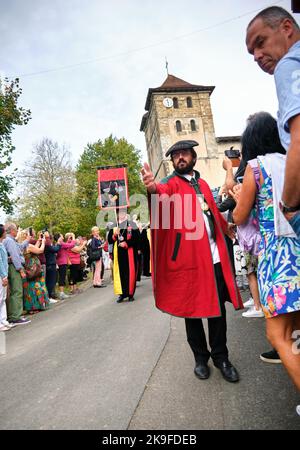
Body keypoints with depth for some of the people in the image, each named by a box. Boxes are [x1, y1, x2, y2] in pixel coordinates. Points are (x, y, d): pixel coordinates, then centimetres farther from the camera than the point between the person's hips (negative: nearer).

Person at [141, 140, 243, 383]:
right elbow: (164, 191, -23)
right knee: (192, 308, 7)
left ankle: (221, 356, 28)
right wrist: (153, 189, -46)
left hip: (216, 256, 5)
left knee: (218, 307, 10)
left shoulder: (203, 183, 19)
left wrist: (226, 227, 47)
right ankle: (201, 357, 26)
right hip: (189, 258, -5)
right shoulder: (171, 183, 2)